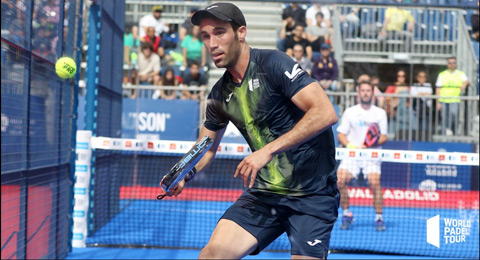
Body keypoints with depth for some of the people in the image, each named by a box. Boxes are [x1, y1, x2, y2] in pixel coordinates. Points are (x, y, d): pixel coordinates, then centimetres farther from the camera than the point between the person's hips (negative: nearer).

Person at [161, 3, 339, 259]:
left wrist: (268, 150, -25)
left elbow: (325, 113, -23)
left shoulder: (272, 63, -13)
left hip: (312, 194, -5)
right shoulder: (220, 94, 7)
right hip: (264, 192, 5)